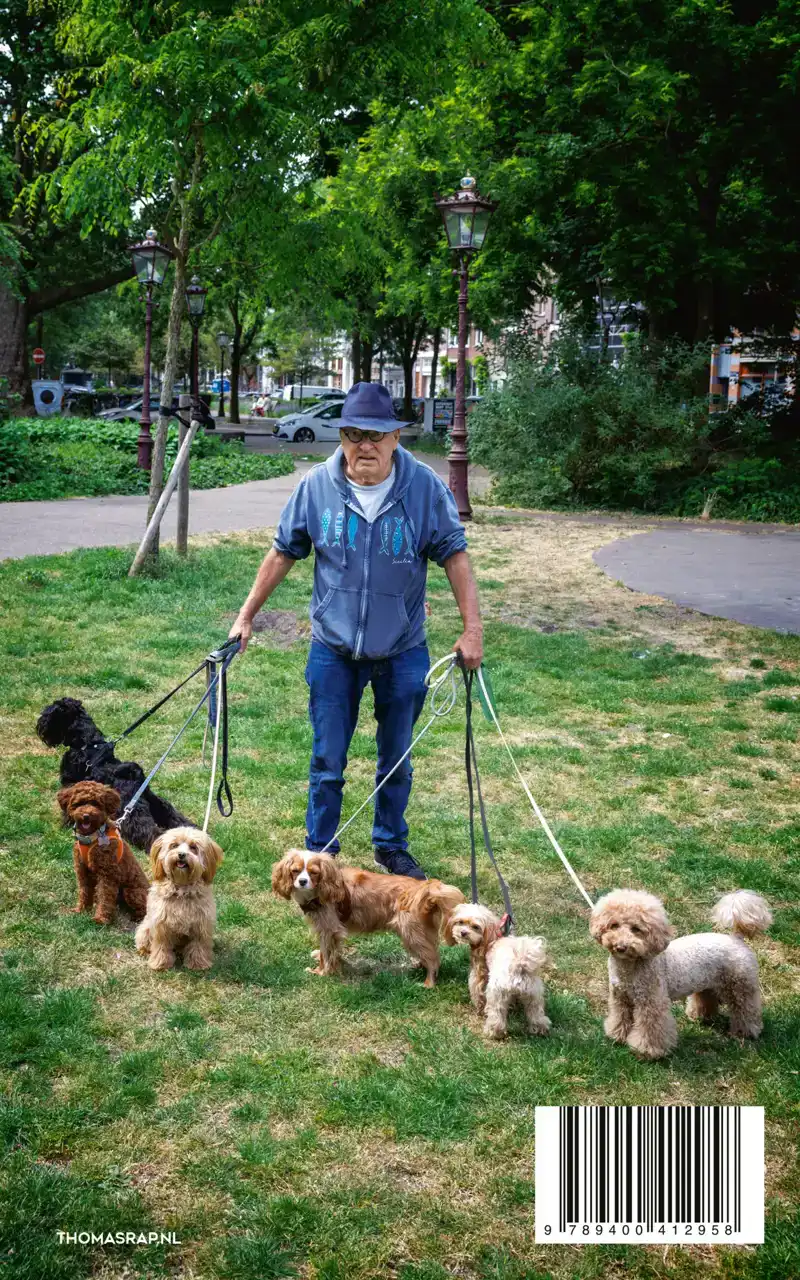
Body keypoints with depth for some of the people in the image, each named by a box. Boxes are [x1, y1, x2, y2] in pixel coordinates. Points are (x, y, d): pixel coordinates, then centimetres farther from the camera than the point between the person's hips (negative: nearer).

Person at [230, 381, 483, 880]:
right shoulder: (316, 486, -9)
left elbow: (454, 555, -6)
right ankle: (320, 853, 24)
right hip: (333, 650, 0)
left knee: (396, 760, 16)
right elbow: (283, 554, 2)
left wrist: (473, 627, -11)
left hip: (403, 653, 0)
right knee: (327, 762, 8)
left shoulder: (425, 487, -13)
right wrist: (247, 615, 6)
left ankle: (392, 847, 35)